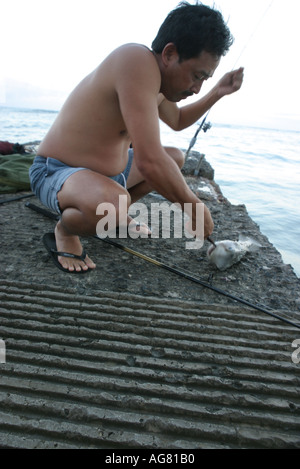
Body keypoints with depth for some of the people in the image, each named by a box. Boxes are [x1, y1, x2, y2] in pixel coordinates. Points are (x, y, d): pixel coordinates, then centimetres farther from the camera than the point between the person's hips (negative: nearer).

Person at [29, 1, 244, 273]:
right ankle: (66, 229, -6)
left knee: (176, 158, 19)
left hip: (111, 169, 9)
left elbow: (177, 121, 26)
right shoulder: (138, 61, -27)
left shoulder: (159, 85, 3)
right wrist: (194, 207, -22)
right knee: (113, 202, -43)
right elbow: (149, 162, -36)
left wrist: (217, 93, 13)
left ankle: (118, 216, 20)